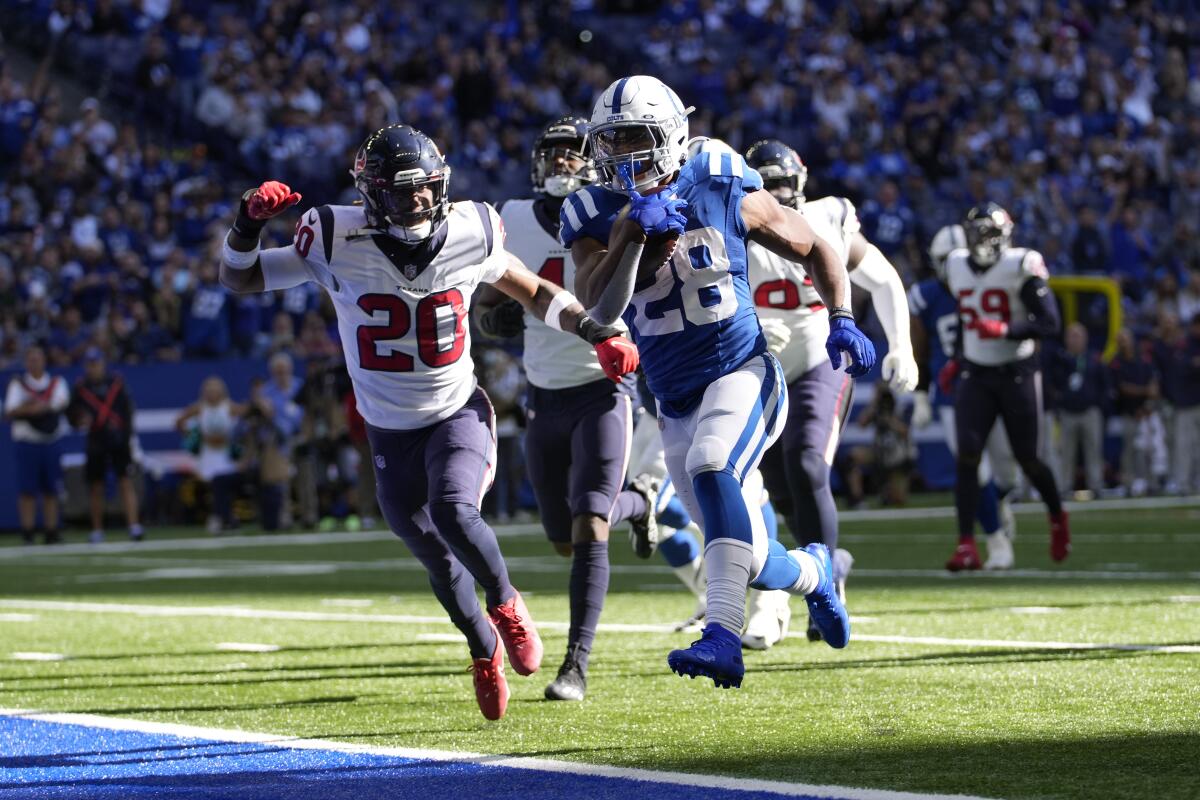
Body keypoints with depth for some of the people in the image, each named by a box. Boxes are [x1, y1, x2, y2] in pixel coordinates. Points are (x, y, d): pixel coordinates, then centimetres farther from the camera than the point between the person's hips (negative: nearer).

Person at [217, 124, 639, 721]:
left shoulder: (469, 235, -12)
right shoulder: (339, 244, -17)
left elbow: (531, 291, 8)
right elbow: (238, 279, -9)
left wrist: (596, 332, -1)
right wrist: (249, 222, -28)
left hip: (457, 413, -1)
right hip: (390, 434, 1)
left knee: (453, 512, -29)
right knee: (439, 561, 10)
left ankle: (505, 602, 0)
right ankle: (484, 650, 39)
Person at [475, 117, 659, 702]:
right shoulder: (514, 222, 1)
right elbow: (487, 308, 10)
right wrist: (498, 317, -13)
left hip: (602, 393, -5)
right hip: (544, 398, 5)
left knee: (588, 531, -16)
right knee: (566, 541, 12)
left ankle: (577, 664, -11)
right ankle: (636, 504, 44)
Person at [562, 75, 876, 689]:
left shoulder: (723, 193, -4)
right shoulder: (596, 219, -1)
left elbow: (813, 248, 9)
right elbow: (601, 309, -18)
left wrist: (841, 320, -5)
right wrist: (632, 232, -29)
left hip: (741, 374, -4)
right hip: (677, 404, 4)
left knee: (710, 467, -35)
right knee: (750, 562, 6)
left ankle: (724, 638, -43)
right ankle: (811, 572, 43)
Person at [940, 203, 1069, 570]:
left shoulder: (1021, 268, -12)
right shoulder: (958, 268, 5)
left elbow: (1050, 322, -17)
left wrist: (1005, 330, -29)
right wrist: (956, 360, 15)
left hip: (1017, 374, -4)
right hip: (976, 375, 4)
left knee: (1028, 460, 6)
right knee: (967, 457, -12)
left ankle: (1057, 519, 36)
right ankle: (967, 546, -15)